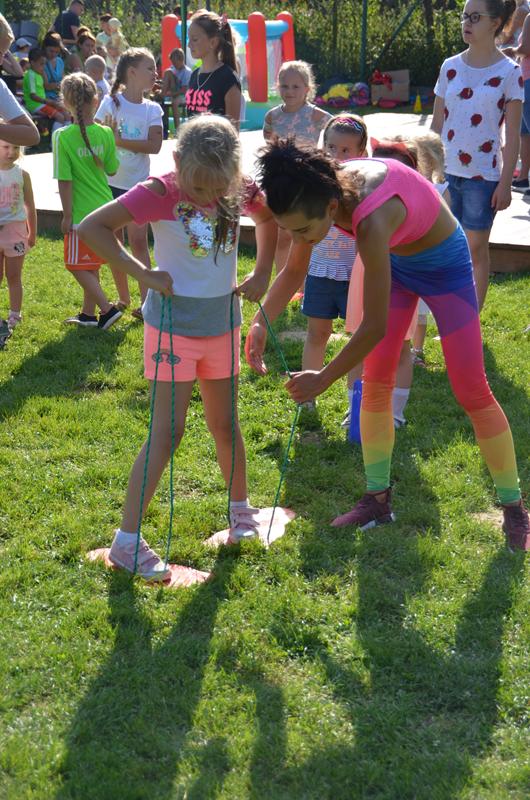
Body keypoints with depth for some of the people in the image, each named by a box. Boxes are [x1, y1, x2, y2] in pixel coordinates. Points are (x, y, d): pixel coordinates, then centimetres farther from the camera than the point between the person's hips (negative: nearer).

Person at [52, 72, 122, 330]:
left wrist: (67, 215, -7)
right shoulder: (105, 133, -5)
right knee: (91, 265, 18)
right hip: (104, 209, 6)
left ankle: (107, 309, 1)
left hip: (81, 213, -5)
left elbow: (65, 181, -15)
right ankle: (88, 314, 28)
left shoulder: (62, 137, -16)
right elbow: (111, 169, 6)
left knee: (77, 266, 8)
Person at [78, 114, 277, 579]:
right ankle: (127, 540, 1)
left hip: (222, 323, 5)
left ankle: (240, 506, 39)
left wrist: (262, 273, 6)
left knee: (225, 423, 16)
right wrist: (143, 274, -22)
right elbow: (92, 228, -21)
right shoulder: (160, 194, -19)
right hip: (174, 325, -4)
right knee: (168, 431, -6)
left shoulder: (241, 191, -6)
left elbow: (270, 217, 16)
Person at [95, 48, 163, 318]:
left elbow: (154, 145, -15)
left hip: (138, 184, -1)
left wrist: (119, 140, -21)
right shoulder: (111, 102, -3)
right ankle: (123, 298, 21)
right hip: (111, 182, 1)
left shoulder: (152, 109, 0)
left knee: (138, 241, -6)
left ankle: (146, 300, -4)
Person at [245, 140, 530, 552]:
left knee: (471, 390, -1)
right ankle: (378, 500, 18)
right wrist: (261, 321, -21)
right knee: (376, 382, 5)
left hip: (445, 264, -7)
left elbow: (374, 327, -38)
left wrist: (323, 379, -27)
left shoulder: (371, 221, -44)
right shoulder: (319, 192, -22)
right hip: (398, 261, 7)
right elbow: (294, 271, -6)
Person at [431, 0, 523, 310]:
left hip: (483, 175, -4)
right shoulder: (450, 67, 5)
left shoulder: (509, 72, -6)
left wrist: (505, 183, -9)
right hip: (445, 172, 4)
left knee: (476, 248, 3)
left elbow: (512, 136, -6)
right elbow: (437, 125, 10)